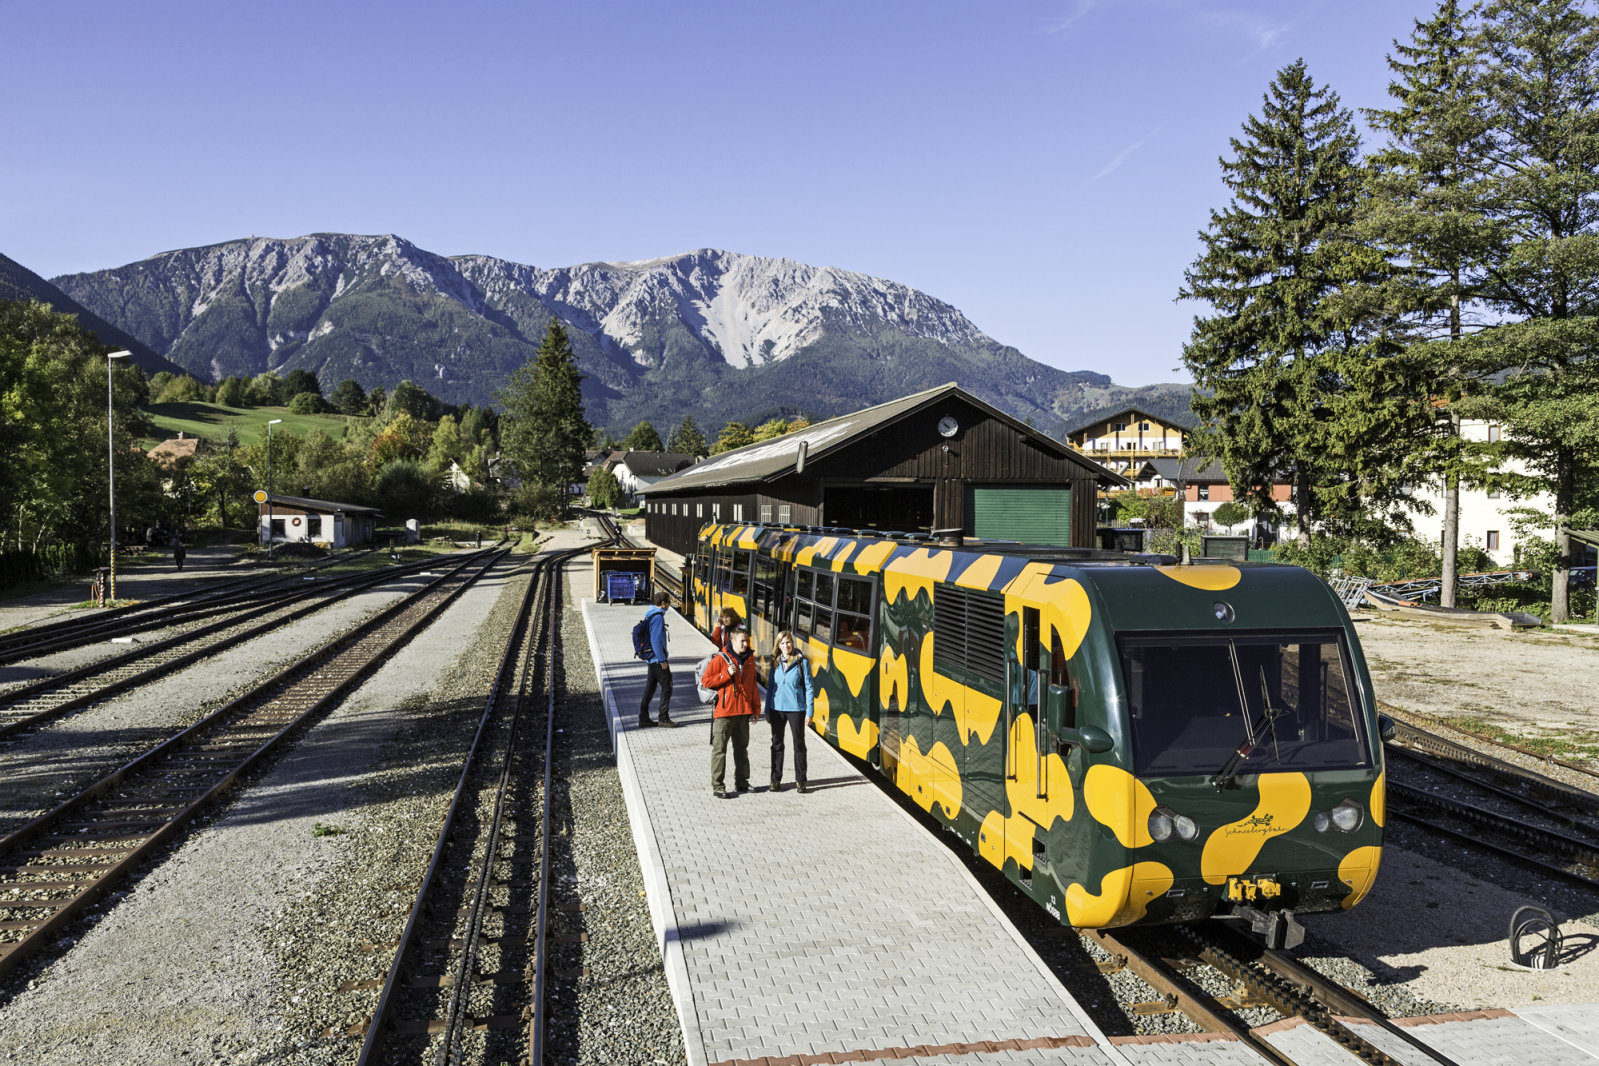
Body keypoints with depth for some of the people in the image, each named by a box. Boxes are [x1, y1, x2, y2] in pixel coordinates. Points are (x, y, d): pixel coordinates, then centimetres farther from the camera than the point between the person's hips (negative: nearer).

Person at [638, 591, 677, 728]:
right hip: (658, 659, -10)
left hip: (652, 658, 10)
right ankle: (663, 718, -1)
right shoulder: (658, 617, -17)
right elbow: (656, 640, -22)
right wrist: (663, 660, -18)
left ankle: (644, 718, 14)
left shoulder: (649, 615, 13)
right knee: (667, 686, -3)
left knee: (650, 687, 12)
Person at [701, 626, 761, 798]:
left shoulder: (749, 658, 10)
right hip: (724, 712, -6)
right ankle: (717, 786, 3)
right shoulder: (720, 659, -9)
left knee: (742, 747, 14)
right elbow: (705, 681, -10)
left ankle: (742, 782, 26)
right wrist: (727, 674, -19)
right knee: (719, 749, -1)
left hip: (743, 712, 6)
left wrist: (756, 707, 15)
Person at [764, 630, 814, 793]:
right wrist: (767, 710, 9)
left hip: (796, 708, -3)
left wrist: (809, 712, -8)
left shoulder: (801, 662, -6)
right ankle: (776, 780, 19)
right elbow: (770, 686, 11)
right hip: (777, 708, 3)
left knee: (799, 745, 6)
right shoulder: (775, 662, 4)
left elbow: (809, 687, -5)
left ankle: (800, 781, 15)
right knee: (777, 744, 9)